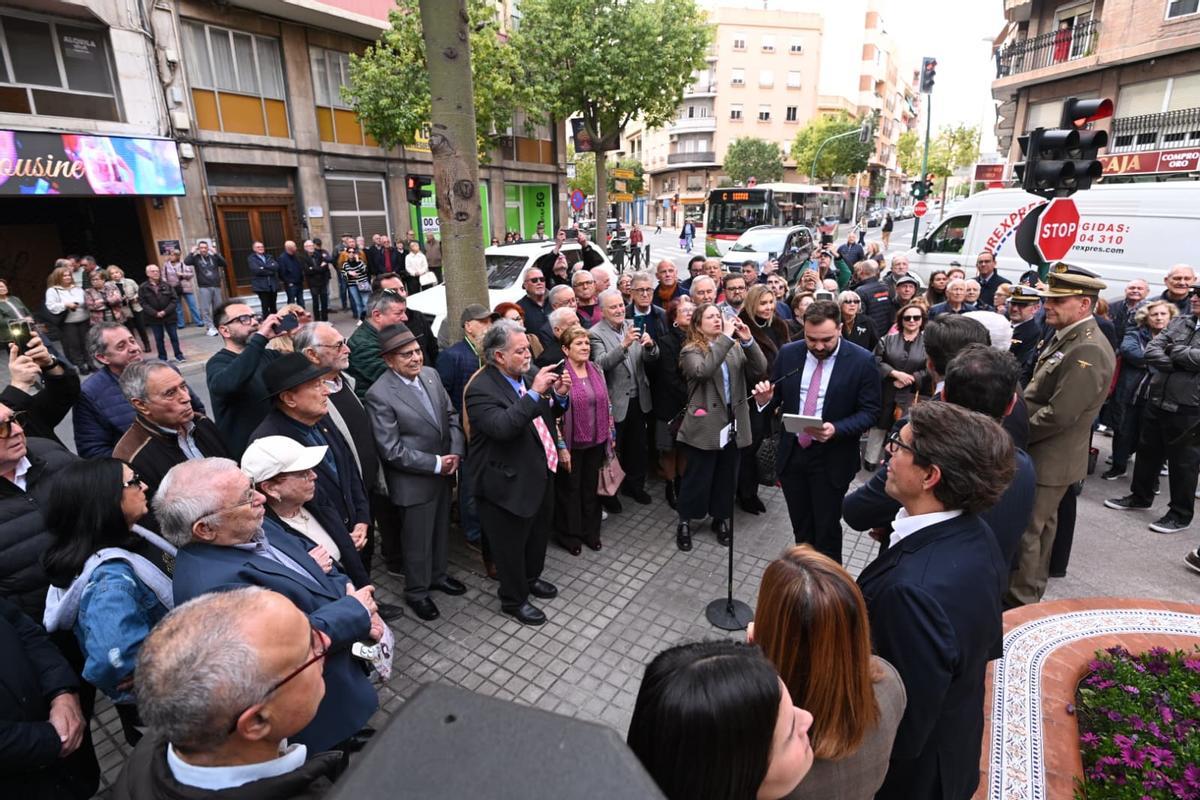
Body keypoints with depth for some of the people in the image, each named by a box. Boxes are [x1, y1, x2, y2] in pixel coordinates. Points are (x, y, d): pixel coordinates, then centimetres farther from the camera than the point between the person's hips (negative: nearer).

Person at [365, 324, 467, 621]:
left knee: (440, 529, 24)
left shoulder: (431, 374, -2)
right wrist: (436, 464, -19)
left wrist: (456, 452, -8)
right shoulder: (379, 395, -22)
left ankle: (437, 574, 47)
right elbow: (392, 450, -22)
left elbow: (451, 415, 6)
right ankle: (416, 591, 35)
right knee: (417, 539, 12)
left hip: (444, 471, 6)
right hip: (415, 481, -6)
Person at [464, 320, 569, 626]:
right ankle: (514, 600, 34)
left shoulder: (525, 376, 0)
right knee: (511, 546, 12)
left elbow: (544, 417, 10)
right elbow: (502, 428, -36)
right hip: (510, 484, -8)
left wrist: (559, 395, -10)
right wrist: (535, 393, -36)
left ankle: (531, 578, 52)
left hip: (540, 475, 8)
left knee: (538, 534, 27)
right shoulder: (481, 389, -21)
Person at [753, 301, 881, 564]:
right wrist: (765, 399, -17)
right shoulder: (788, 353, -2)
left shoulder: (862, 361, -12)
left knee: (826, 529, 8)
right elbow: (777, 397, 7)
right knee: (800, 526, 18)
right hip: (791, 452, 4)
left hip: (832, 458, -3)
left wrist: (836, 430, -26)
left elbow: (870, 411, -9)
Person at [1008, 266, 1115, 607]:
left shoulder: (1088, 350, -23)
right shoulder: (1066, 337, 8)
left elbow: (1058, 415, -27)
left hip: (1049, 460, -9)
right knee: (1039, 526, 21)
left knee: (1025, 531, 1)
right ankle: (1031, 588, 36)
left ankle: (1019, 601, 16)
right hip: (1043, 453, 9)